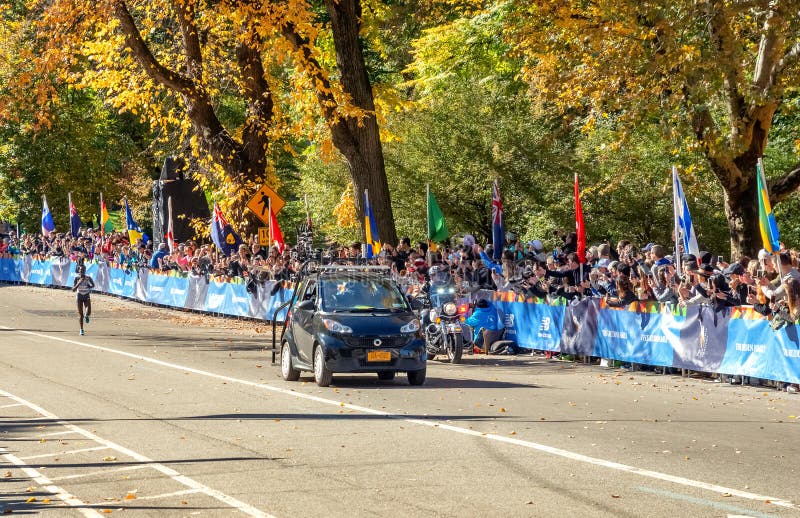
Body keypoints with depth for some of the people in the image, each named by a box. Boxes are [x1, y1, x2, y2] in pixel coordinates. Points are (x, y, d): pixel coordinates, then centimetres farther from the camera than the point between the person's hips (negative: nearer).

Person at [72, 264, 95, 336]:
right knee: (80, 313, 1)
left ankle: (86, 316, 18)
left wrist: (90, 287, -12)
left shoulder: (88, 278, -7)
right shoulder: (77, 278, -9)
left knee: (88, 312, -20)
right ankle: (81, 329, 13)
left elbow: (93, 285, 11)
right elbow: (73, 289, -12)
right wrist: (79, 283, -26)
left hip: (87, 296, 0)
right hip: (79, 296, 0)